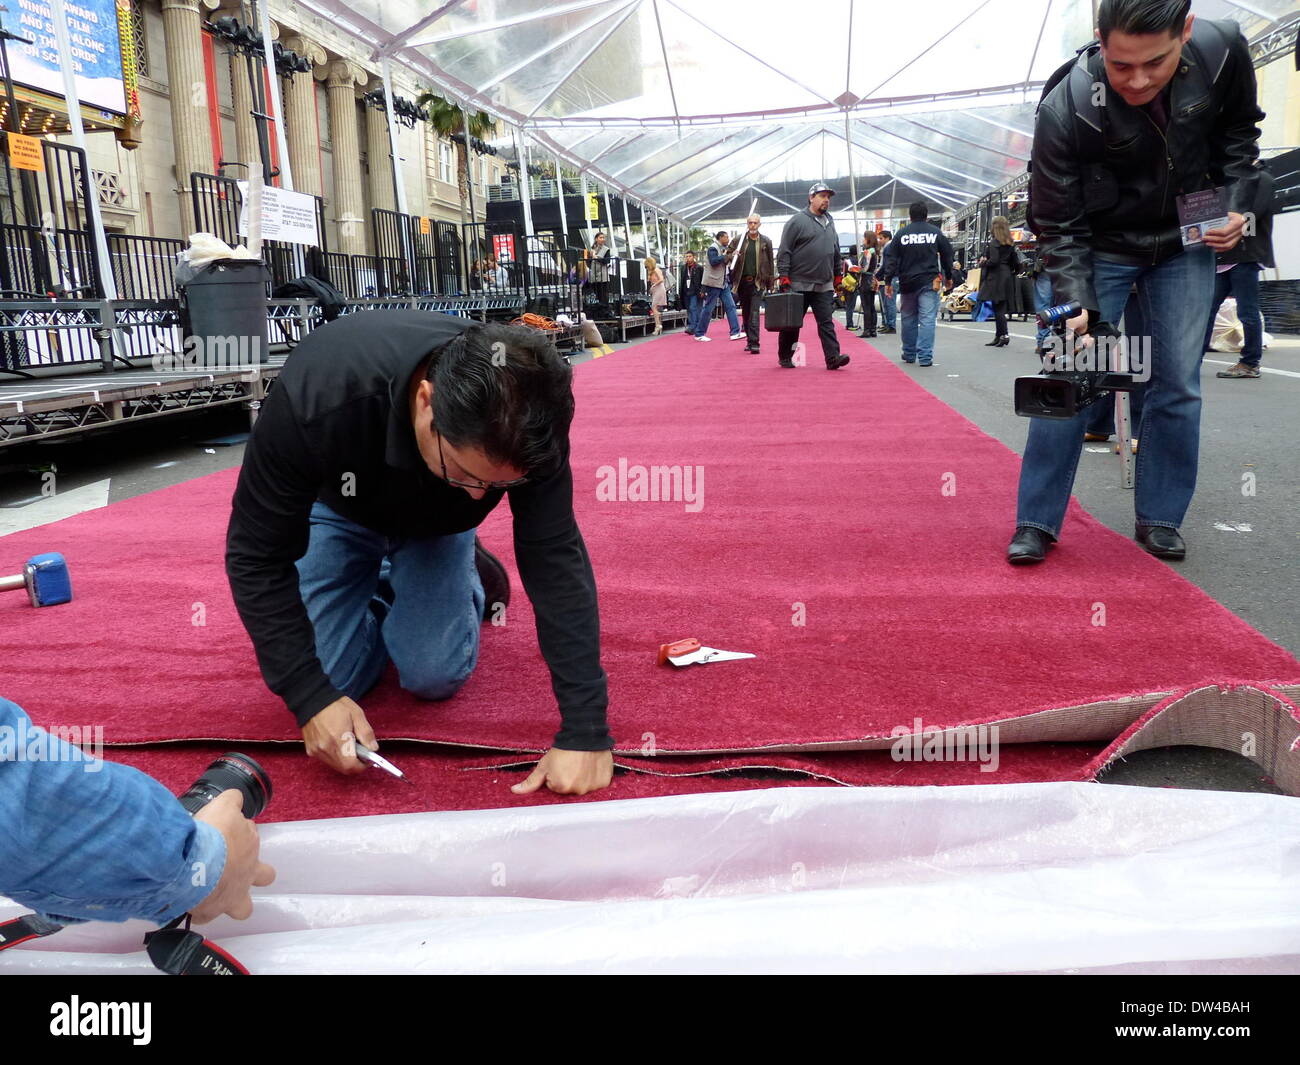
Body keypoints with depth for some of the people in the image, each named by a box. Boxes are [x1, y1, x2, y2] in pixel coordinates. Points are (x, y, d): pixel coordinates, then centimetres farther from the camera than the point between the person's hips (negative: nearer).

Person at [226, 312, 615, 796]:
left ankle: (470, 579, 19)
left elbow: (556, 558, -32)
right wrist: (311, 699, -35)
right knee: (326, 679, -11)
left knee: (434, 677, -11)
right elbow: (257, 556, -30)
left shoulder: (527, 422, -37)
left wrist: (585, 731, -37)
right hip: (338, 507, 0)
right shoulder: (316, 397, -42)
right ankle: (380, 592, 19)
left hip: (437, 521, 1)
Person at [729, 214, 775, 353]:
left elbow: (770, 262, 6)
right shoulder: (739, 240, 6)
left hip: (757, 282, -3)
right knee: (745, 313, 10)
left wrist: (770, 281, 2)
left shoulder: (766, 241, 4)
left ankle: (754, 343, -16)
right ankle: (749, 340, 21)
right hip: (742, 281, 3)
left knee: (754, 313, -12)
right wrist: (733, 255, -10)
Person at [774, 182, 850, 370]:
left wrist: (837, 274, 19)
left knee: (826, 322, -4)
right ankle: (785, 357, 18)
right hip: (799, 284, -5)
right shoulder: (797, 221, -5)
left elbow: (836, 252, 23)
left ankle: (833, 357, -10)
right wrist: (784, 276, -14)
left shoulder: (830, 222, 16)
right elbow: (784, 251, -8)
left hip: (824, 286, 5)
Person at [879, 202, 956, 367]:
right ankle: (925, 357, -12)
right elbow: (947, 255, 10)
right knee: (927, 319, -4)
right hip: (929, 282, -1)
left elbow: (891, 259, 0)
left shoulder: (901, 234, 2)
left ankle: (909, 354, 22)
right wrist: (949, 278, 22)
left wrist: (888, 282, 4)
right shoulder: (935, 232, 3)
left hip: (907, 283, 1)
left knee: (908, 319, 14)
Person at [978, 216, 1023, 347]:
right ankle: (998, 337, 15)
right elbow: (1016, 263, 13)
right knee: (1001, 309, 11)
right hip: (1007, 278, 8)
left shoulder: (994, 243, -10)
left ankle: (1004, 335, -13)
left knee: (998, 309, -7)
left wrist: (983, 263, -2)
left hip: (995, 278, -8)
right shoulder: (1010, 244, 13)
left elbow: (993, 261, -20)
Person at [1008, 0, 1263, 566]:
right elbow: (1058, 226, -20)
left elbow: (1239, 128, 4)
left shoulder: (1223, 50, -19)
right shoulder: (1064, 111, -29)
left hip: (1185, 245, 3)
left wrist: (1236, 202, -7)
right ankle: (1036, 523, 0)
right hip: (1100, 248, -3)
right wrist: (1076, 303, -31)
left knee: (1179, 384, 1)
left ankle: (1159, 518, 12)